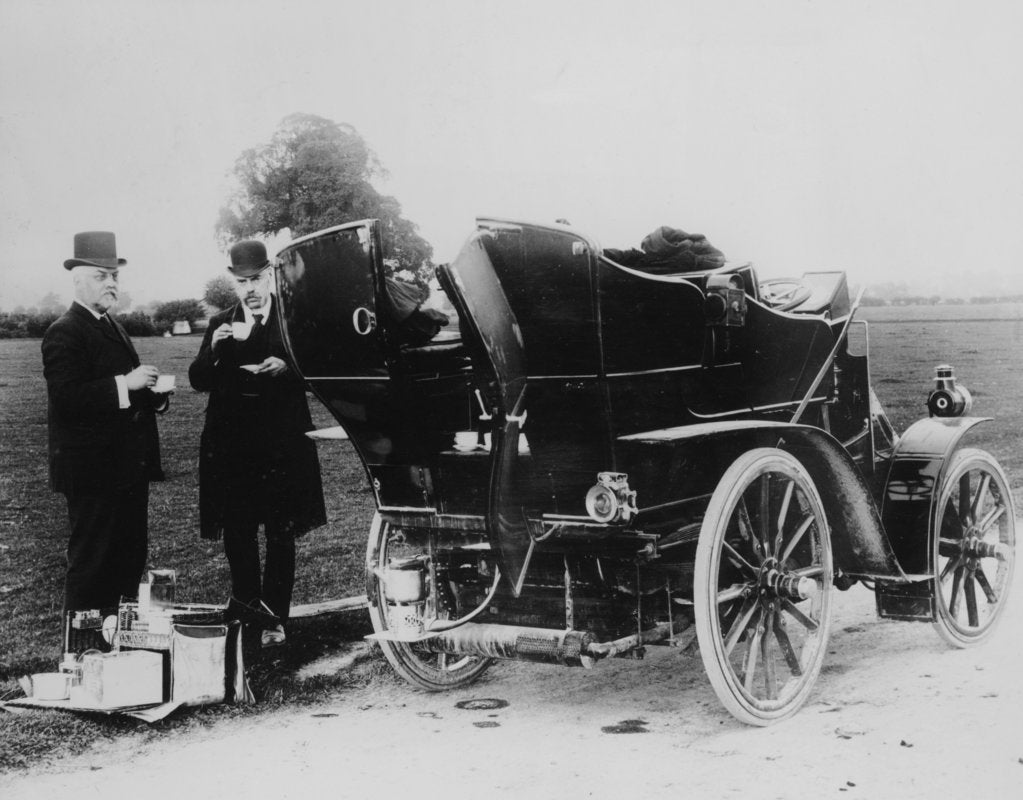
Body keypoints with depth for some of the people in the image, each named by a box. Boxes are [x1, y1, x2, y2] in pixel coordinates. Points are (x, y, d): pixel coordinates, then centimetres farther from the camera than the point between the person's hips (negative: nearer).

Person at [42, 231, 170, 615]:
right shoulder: (64, 333, -12)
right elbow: (66, 399, -23)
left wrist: (154, 394, 6)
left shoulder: (112, 326, 18)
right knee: (91, 566, -2)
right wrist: (125, 384, -26)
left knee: (130, 558, 14)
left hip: (128, 466, 9)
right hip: (93, 469, -9)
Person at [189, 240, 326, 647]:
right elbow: (198, 381, 2)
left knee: (281, 534, 5)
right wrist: (213, 348, -16)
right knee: (236, 530, 5)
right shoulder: (220, 324, 9)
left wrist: (287, 368, -20)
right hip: (231, 444, 2)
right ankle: (247, 602, 20)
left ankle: (275, 617, 12)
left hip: (282, 444, -2)